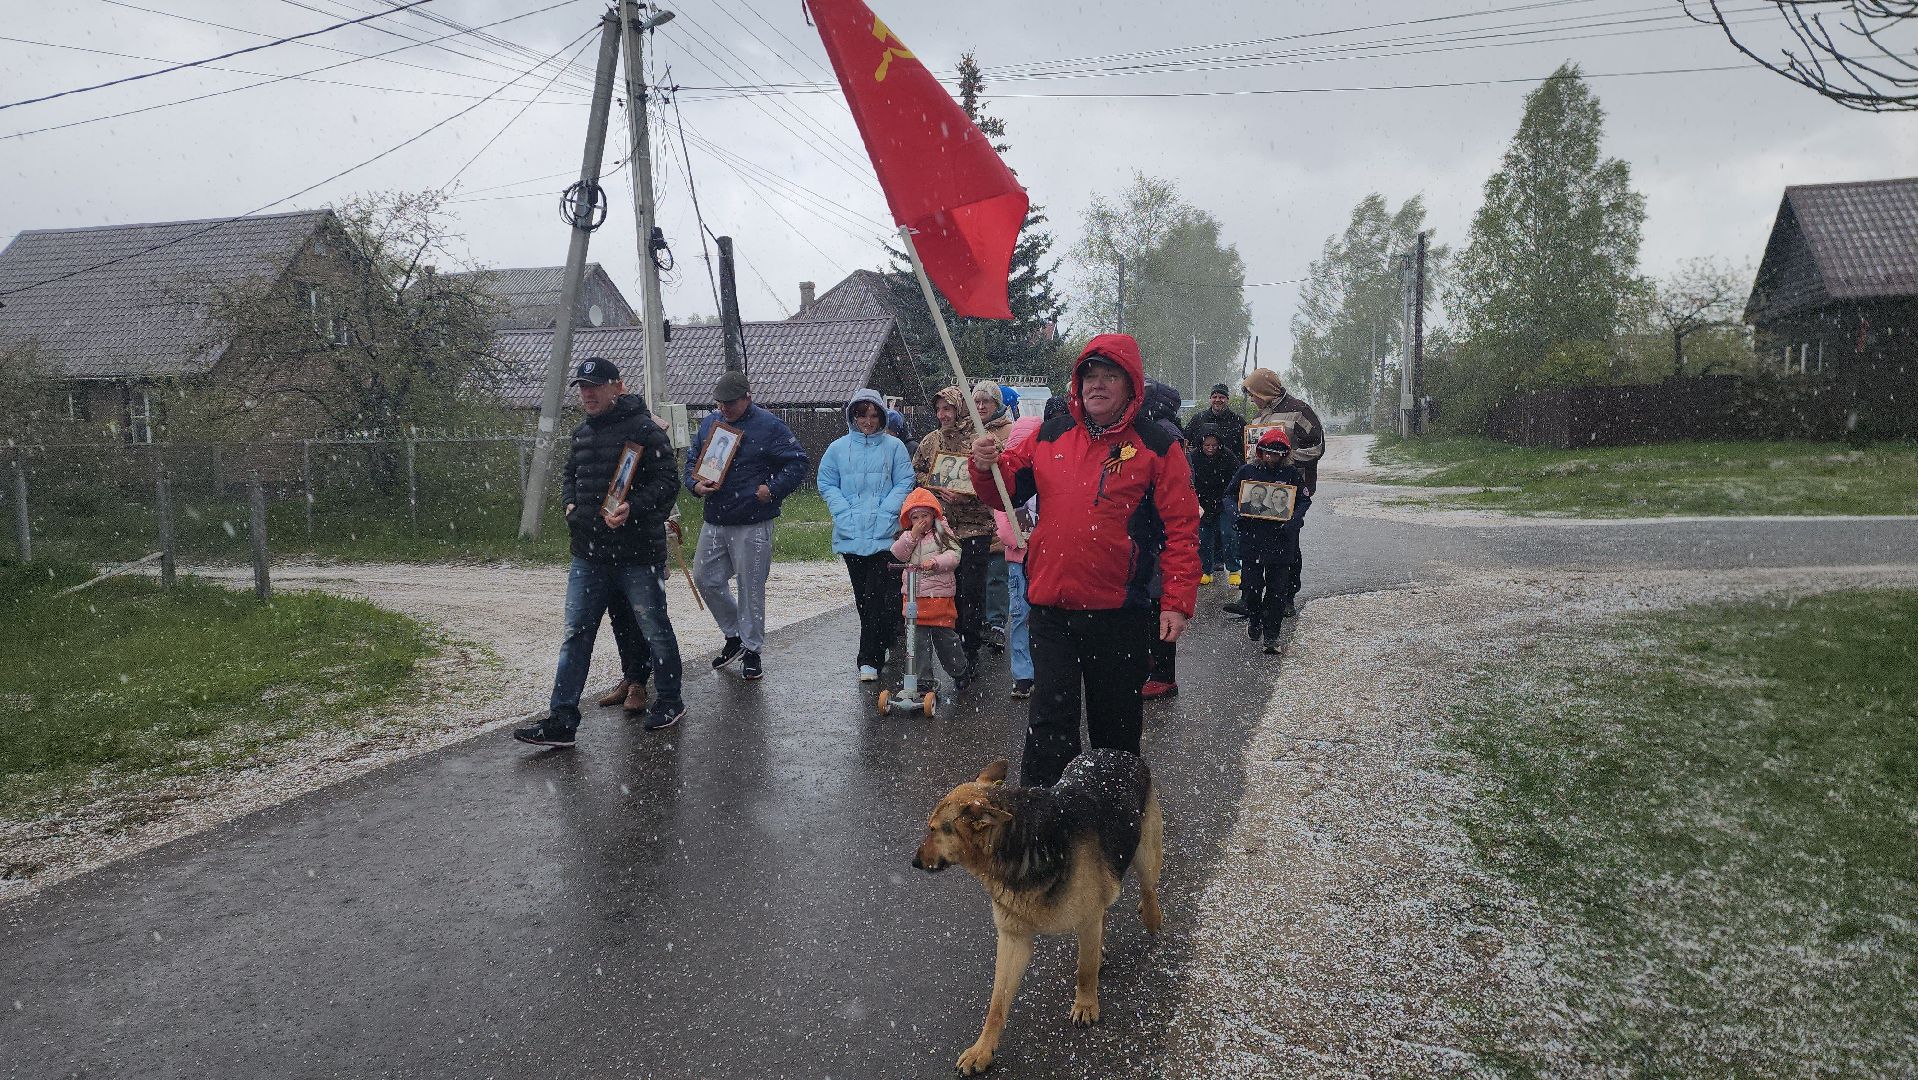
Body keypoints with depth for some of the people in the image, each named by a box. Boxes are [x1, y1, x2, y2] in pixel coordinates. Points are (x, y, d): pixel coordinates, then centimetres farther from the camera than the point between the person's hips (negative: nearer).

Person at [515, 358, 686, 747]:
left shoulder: (644, 429, -10)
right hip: (588, 554, 7)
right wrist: (571, 505, 10)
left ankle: (669, 703, 27)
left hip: (639, 554, -7)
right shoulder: (582, 434, 14)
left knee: (655, 631, 9)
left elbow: (666, 482, -15)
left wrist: (632, 508, -28)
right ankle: (561, 721, 8)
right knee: (575, 635, 4)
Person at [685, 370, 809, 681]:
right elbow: (691, 458, 19)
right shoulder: (710, 423, 10)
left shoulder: (769, 426, -7)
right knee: (706, 579, 9)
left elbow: (798, 462, -7)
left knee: (751, 587, 1)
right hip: (714, 521, 6)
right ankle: (734, 636, 28)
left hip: (753, 524, -6)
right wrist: (695, 484, -1)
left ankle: (751, 650, 15)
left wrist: (773, 490, -15)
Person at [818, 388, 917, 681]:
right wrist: (845, 513, -6)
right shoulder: (838, 448, 8)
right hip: (850, 535, 3)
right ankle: (880, 646, 27)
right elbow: (827, 485, 8)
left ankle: (869, 659, -9)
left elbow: (904, 484, 1)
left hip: (884, 534, -3)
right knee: (863, 595, 11)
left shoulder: (894, 447, 3)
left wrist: (883, 513, -11)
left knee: (877, 595, -10)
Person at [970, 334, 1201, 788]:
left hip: (1119, 610, -1)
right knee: (1049, 717, 3)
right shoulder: (1050, 436, 6)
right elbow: (1006, 491, 15)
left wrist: (1177, 602, -11)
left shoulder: (1156, 447, -4)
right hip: (1051, 606, 2)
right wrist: (988, 467, -8)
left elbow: (1181, 529, -6)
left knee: (1116, 720, 16)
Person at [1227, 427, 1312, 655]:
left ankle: (1271, 636, 12)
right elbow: (1229, 495, 8)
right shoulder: (1247, 471, 2)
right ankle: (1253, 620, 31)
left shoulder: (1292, 474, 1)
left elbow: (1304, 500, 3)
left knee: (1278, 589, 3)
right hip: (1252, 539, 0)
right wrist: (1238, 510, -12)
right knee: (1252, 584, 3)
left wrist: (1292, 519, -15)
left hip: (1281, 540, 0)